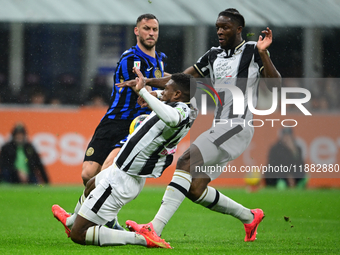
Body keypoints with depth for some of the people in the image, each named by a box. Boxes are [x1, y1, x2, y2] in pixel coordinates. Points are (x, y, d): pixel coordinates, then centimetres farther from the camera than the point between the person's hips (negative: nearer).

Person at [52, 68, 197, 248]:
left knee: (78, 235, -7)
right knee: (91, 185, 43)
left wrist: (143, 91, -51)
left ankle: (141, 238, -10)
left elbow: (171, 118, -58)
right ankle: (71, 221, 69)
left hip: (121, 180, -11)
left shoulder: (181, 111, -30)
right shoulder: (189, 110, 0)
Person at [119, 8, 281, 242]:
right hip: (219, 130, 8)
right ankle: (249, 217, 21)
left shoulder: (252, 51, -1)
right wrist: (145, 82, 9)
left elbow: (275, 85, -11)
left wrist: (263, 54, -23)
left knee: (186, 161, -25)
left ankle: (155, 228, -34)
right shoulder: (214, 56, 19)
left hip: (238, 127, -8)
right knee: (194, 189, 2)